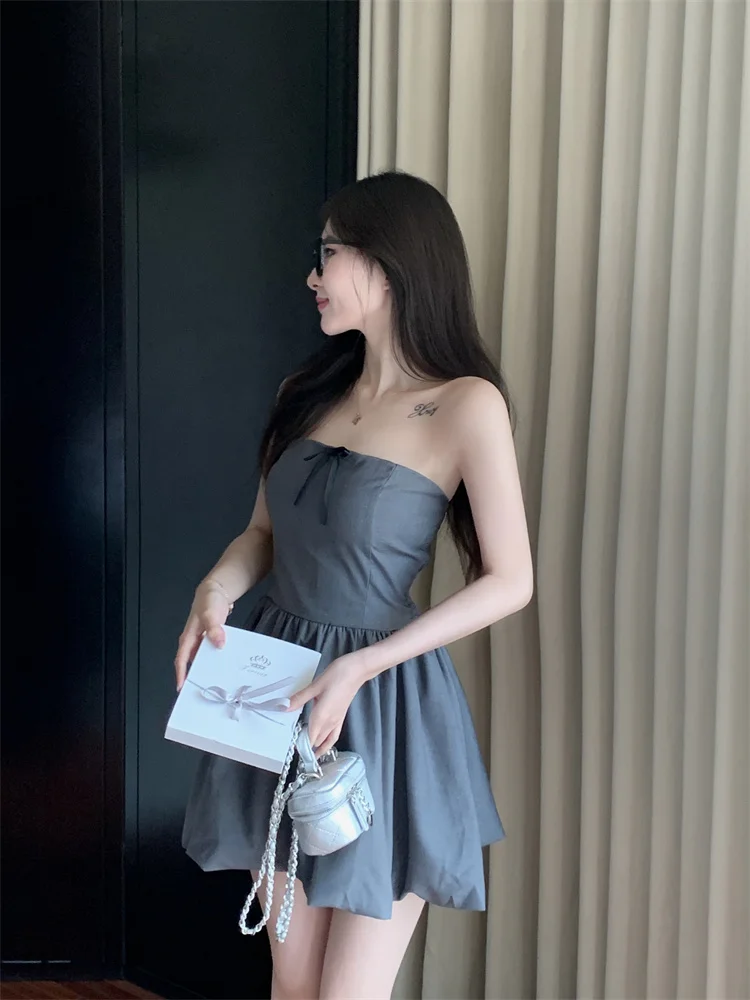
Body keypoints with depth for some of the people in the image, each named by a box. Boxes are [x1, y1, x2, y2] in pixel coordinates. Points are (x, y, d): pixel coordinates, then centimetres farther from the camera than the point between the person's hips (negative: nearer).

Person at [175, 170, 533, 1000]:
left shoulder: (468, 404, -13)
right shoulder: (308, 392, 6)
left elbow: (509, 581, -12)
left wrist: (361, 665, -18)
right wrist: (218, 588, -7)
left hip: (383, 707, -6)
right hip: (277, 689, 6)